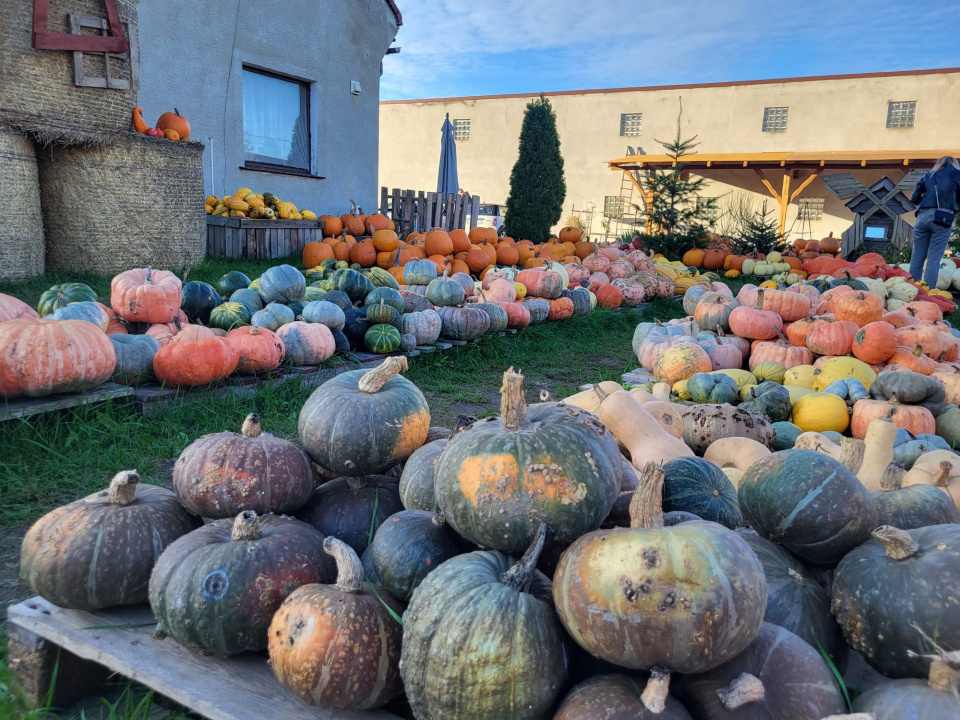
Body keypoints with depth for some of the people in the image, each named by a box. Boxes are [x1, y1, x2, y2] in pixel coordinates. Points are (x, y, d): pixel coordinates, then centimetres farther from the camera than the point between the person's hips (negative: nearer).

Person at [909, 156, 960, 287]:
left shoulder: (928, 175, 19)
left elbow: (914, 199, 13)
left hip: (923, 216, 3)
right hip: (943, 218, -3)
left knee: (917, 257, 6)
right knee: (933, 259, -4)